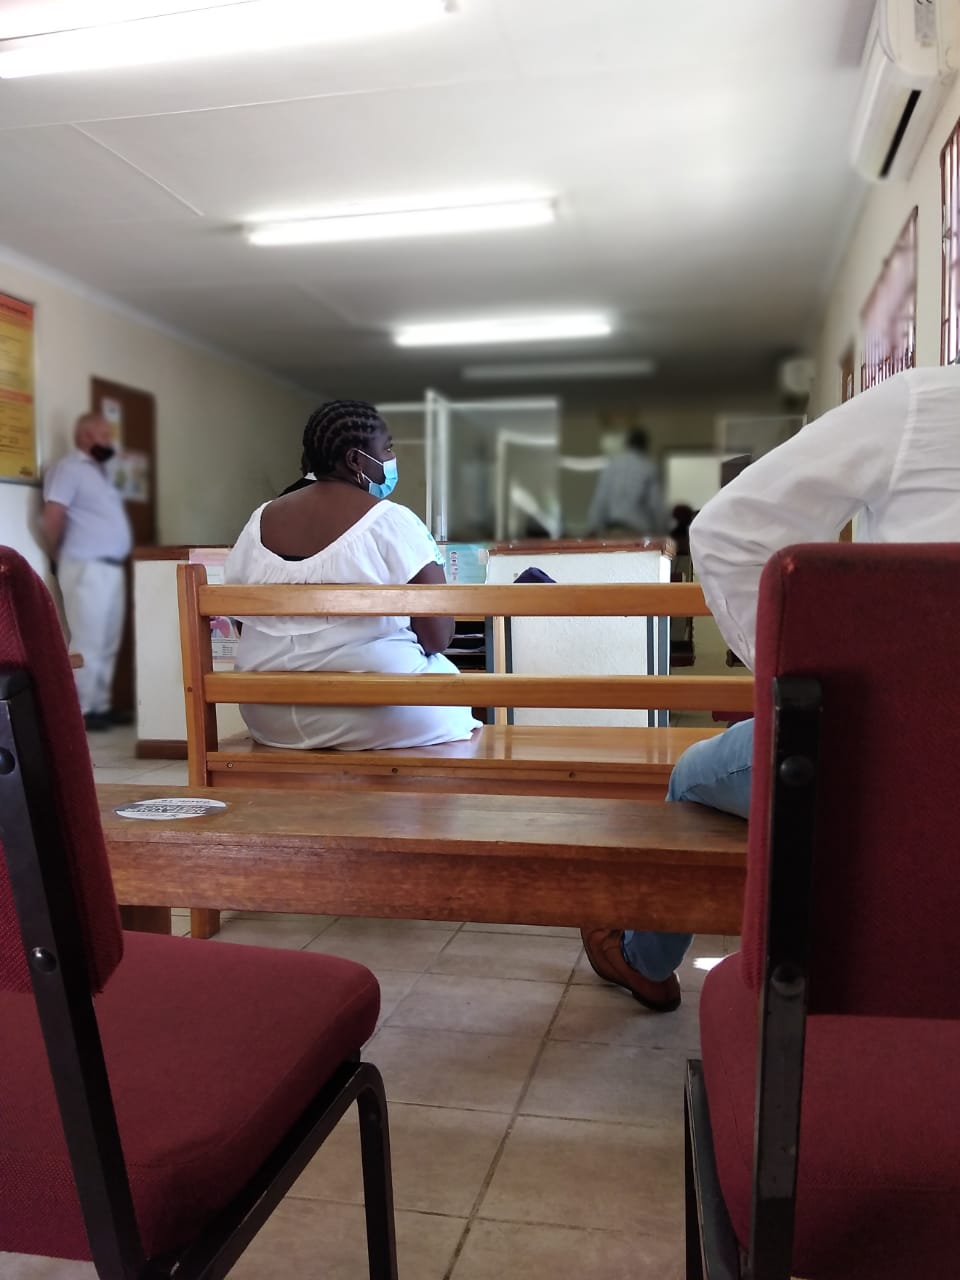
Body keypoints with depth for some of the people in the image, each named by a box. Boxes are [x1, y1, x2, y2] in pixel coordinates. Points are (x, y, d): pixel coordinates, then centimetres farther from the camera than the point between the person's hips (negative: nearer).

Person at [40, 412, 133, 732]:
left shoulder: (98, 472, 21)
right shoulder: (69, 468, -8)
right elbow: (51, 518, -16)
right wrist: (58, 557, -4)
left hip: (112, 568, 9)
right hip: (87, 569, -9)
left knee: (108, 645, 11)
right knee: (88, 644, -7)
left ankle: (100, 705, 18)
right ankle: (80, 710, 0)